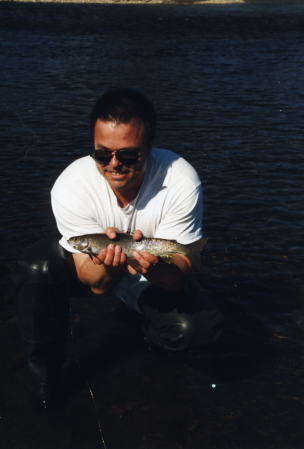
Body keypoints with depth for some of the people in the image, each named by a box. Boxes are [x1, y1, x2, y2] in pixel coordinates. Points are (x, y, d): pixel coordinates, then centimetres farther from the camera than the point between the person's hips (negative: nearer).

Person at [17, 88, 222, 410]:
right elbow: (96, 284, -22)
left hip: (158, 278, 0)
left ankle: (153, 336, 11)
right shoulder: (70, 187, -29)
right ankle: (44, 375, -6)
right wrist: (107, 265, -46)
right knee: (39, 266, -30)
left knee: (196, 327, -28)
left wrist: (155, 268, -49)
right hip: (99, 274, 0)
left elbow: (179, 274, -25)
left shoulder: (181, 182, -29)